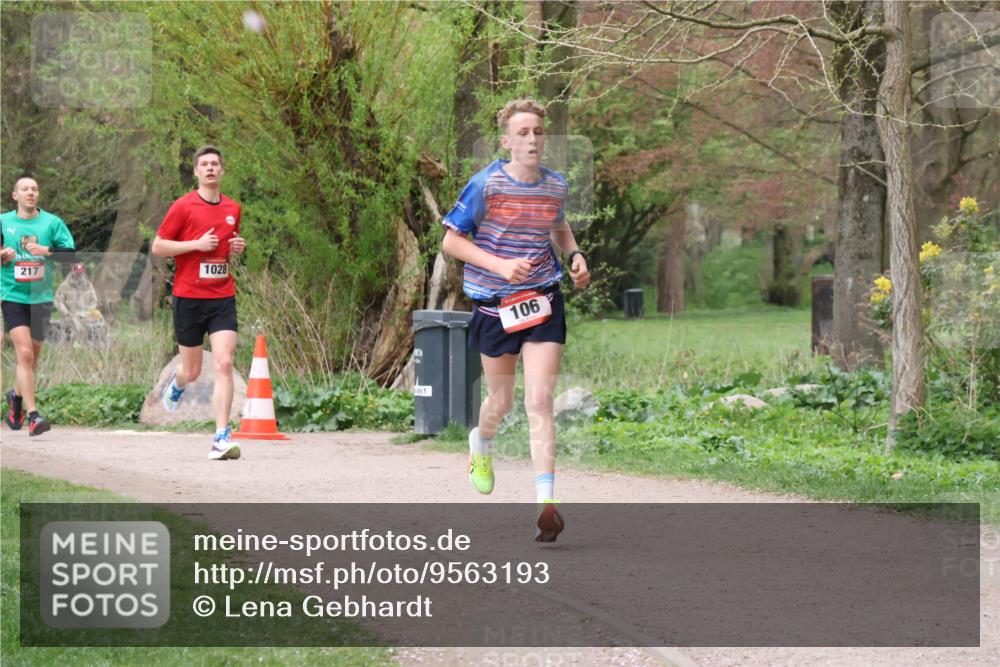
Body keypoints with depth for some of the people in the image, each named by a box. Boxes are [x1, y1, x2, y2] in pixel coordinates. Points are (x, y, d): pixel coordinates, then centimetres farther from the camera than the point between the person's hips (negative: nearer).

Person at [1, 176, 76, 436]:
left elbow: (71, 253, -2)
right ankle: (33, 415, -17)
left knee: (33, 355, 14)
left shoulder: (52, 222, 3)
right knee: (24, 353, -16)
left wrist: (47, 251, -18)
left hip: (41, 298, 2)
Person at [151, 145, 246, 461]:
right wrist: (197, 244, -14)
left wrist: (238, 248, 3)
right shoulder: (183, 207, -4)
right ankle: (176, 382, 46)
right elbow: (157, 247, -3)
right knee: (192, 372, 7)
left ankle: (222, 438, -14)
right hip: (189, 296, -2)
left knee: (224, 364, -13)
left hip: (223, 297, 2)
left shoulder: (233, 209, 10)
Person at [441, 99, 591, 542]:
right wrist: (500, 265, -19)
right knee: (502, 400, 12)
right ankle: (481, 443, 50)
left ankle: (546, 503, -14)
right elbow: (451, 241, -8)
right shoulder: (486, 185, -11)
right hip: (495, 306, -1)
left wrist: (575, 256, 4)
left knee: (539, 401, -11)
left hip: (543, 303, 1)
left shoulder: (555, 186, 2)